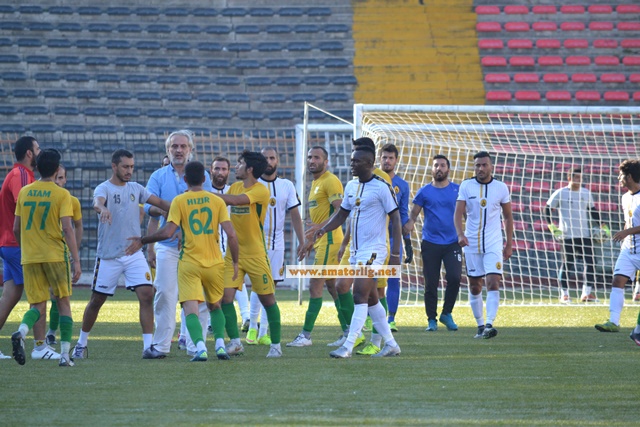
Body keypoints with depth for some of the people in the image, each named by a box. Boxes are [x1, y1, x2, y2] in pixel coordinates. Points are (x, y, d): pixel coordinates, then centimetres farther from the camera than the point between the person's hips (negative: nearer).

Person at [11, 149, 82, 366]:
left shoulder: (24, 192, 7)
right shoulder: (61, 194, -5)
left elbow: (16, 229, 10)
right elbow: (67, 229, -12)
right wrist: (76, 261, -12)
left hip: (29, 258, 3)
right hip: (56, 256, -3)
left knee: (37, 306, 7)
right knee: (63, 303, 10)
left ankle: (21, 332, -25)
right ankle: (65, 354, 4)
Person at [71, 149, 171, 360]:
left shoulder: (135, 189, 9)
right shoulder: (104, 188, -8)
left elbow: (160, 203, 9)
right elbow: (97, 202, -31)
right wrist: (102, 209, -54)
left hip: (134, 254, 4)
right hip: (108, 256, -4)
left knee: (147, 295, -12)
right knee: (97, 300, 7)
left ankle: (148, 346, -11)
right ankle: (81, 344, 25)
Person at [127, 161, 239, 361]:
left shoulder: (179, 201, -3)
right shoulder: (217, 201, 3)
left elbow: (167, 232, -11)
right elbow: (231, 234, -3)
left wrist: (142, 241, 3)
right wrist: (235, 262, 7)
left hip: (189, 264, -3)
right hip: (215, 263, 3)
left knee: (191, 309, -7)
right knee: (215, 306, 22)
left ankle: (200, 347, -27)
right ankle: (220, 344, 7)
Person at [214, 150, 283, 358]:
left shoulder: (261, 191, -14)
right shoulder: (235, 187, 10)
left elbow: (235, 200, -26)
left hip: (255, 254, -6)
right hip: (234, 253, 6)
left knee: (268, 299, 2)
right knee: (226, 297, -7)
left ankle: (275, 345, 12)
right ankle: (235, 342, 2)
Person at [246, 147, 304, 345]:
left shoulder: (287, 186, 7)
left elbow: (295, 215, 10)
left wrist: (302, 242, 4)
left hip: (277, 243, 3)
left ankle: (263, 332, 7)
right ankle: (252, 327, 2)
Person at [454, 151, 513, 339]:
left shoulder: (501, 188, 1)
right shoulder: (466, 186, 0)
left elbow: (508, 216, 11)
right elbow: (458, 214, -6)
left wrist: (509, 244, 9)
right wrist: (460, 234, -24)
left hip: (493, 244, -1)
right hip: (471, 243, 1)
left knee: (493, 284, -16)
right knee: (474, 287, 7)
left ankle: (489, 324, -22)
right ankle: (480, 325, 18)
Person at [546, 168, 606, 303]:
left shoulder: (586, 193, 12)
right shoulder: (560, 193, -2)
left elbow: (593, 211, 23)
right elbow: (547, 209, 1)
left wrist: (602, 225, 14)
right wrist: (552, 226, -11)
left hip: (585, 234, 5)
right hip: (568, 235, -5)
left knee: (591, 262, -1)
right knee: (567, 265, -3)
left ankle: (587, 293, 8)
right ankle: (564, 294, 5)